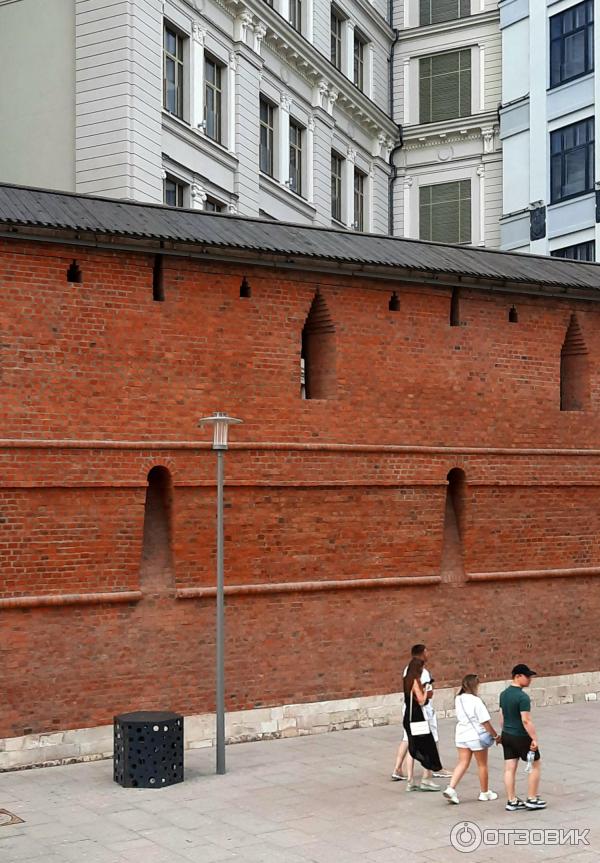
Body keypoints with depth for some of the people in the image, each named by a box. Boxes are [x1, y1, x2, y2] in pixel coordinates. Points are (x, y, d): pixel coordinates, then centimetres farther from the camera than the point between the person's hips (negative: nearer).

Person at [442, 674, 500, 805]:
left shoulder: (458, 699, 1)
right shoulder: (476, 701, -19)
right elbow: (485, 722, -16)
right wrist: (496, 735, -8)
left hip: (461, 735, 6)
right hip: (476, 736, -5)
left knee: (463, 763, 8)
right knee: (482, 765, 11)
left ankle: (451, 788, -8)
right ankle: (484, 792, 23)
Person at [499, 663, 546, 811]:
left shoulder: (504, 694, 6)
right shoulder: (522, 697, -20)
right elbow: (526, 720, -23)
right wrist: (534, 739, -18)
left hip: (507, 735, 8)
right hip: (521, 737, -8)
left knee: (510, 768, 9)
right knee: (536, 765, 9)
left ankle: (512, 801, 13)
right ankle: (532, 799, 13)